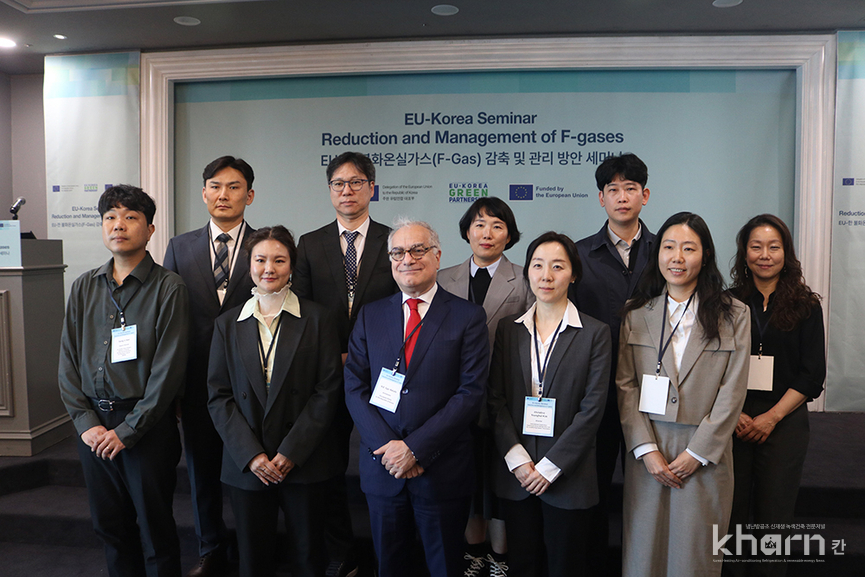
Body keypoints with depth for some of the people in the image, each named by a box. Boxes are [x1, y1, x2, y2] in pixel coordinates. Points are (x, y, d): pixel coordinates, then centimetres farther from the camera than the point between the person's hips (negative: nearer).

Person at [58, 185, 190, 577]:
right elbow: (68, 361, 7)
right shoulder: (84, 287, 8)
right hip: (93, 425, 5)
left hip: (147, 427, -4)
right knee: (109, 526, 16)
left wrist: (126, 431, -13)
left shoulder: (169, 289, -8)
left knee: (155, 530, 6)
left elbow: (168, 369, -12)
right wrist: (86, 422, -3)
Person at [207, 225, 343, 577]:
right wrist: (251, 455, -9)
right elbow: (218, 397, 2)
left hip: (305, 463, -2)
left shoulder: (318, 319, -2)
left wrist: (291, 452, -12)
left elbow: (328, 390, -6)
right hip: (246, 465, 2)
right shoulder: (227, 324, 6)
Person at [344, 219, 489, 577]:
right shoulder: (371, 315, 5)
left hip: (442, 471, -2)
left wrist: (416, 448, -16)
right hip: (381, 467, 3)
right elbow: (354, 387, 1)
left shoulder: (468, 317, -5)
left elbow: (471, 393, -11)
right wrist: (386, 446, -11)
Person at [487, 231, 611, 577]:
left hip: (567, 475, -2)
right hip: (514, 472, 2)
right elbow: (496, 399, 2)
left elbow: (592, 409, -8)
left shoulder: (595, 333, -4)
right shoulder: (508, 329, 4)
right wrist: (517, 459, -8)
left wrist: (550, 466, -12)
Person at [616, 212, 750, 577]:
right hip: (647, 449, 1)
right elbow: (625, 385, 0)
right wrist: (646, 448, -8)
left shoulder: (733, 316, 1)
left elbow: (733, 391, -3)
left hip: (706, 454, -1)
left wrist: (697, 452, -9)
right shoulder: (635, 314, 5)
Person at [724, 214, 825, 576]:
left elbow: (812, 375, 0)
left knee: (774, 515, 6)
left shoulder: (806, 307, 4)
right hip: (733, 422, 0)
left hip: (785, 422, 0)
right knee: (732, 512, 5)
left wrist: (772, 417, -9)